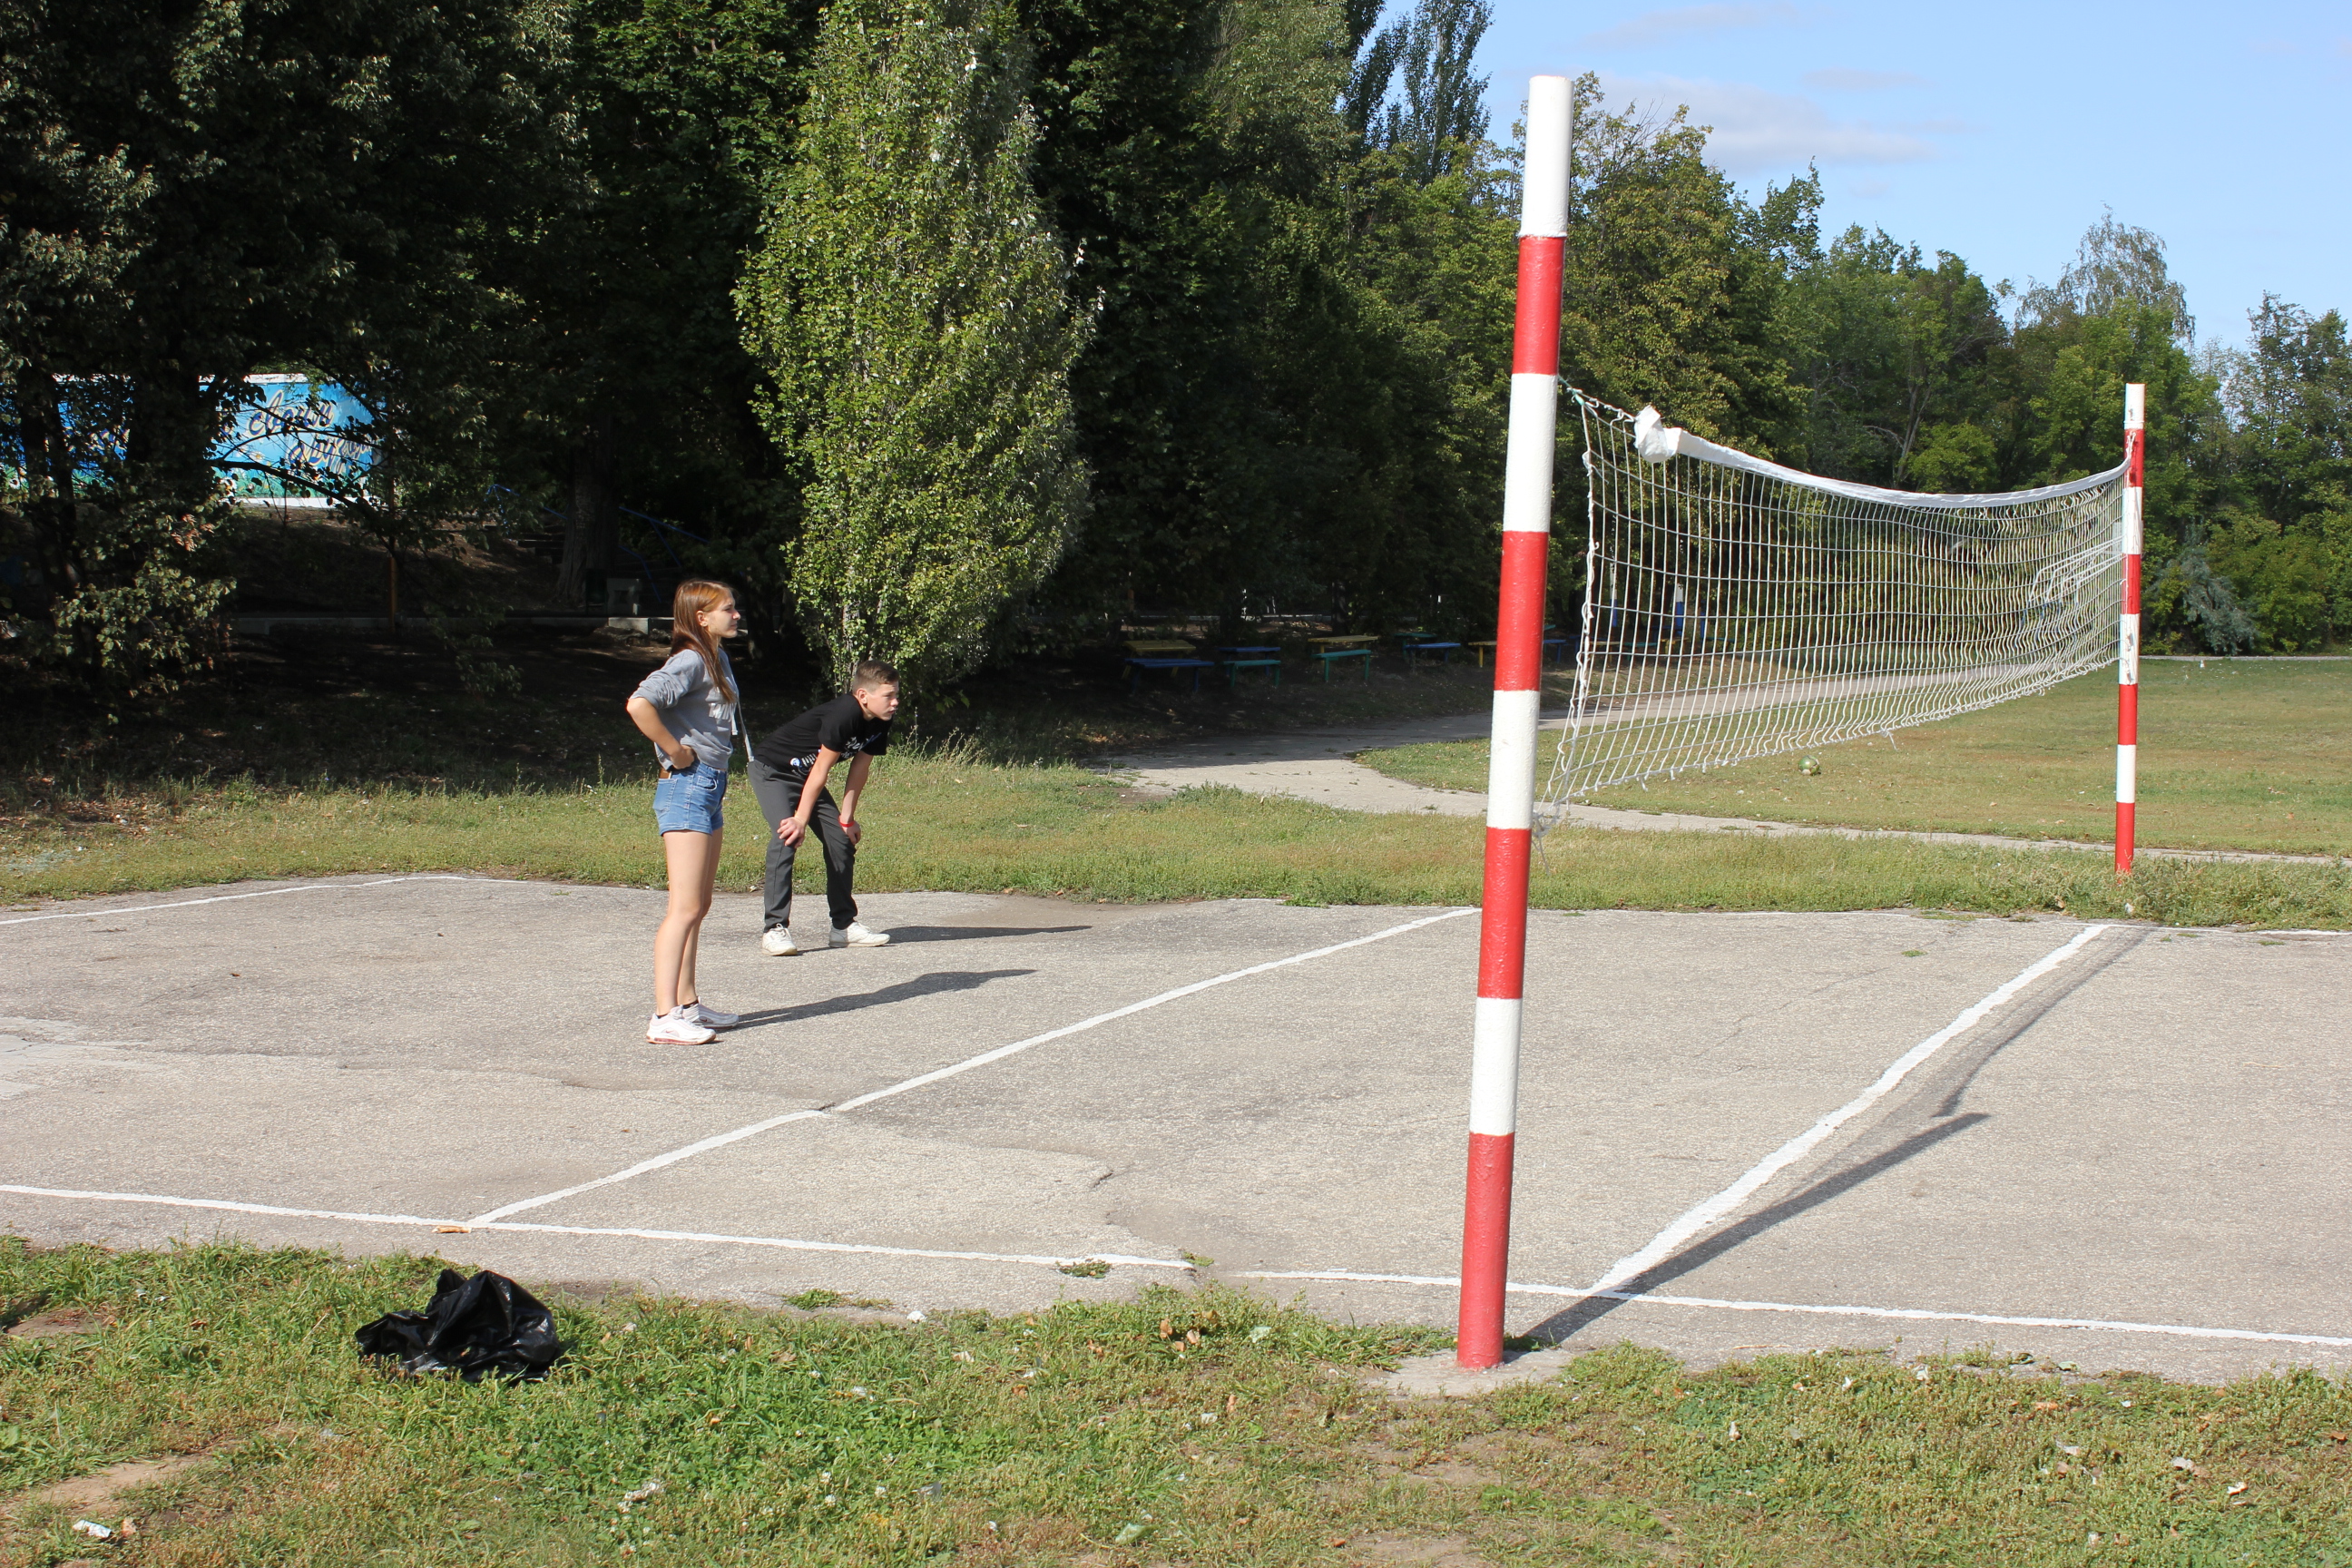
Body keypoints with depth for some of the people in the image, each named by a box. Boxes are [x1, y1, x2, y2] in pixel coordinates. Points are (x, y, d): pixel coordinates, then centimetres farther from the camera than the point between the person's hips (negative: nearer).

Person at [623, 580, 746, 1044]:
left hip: (710, 788, 10)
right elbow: (639, 705, -31)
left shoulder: (718, 658, 14)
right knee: (685, 907, -12)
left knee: (698, 905, 15)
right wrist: (675, 751, -20)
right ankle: (665, 1018, -14)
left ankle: (688, 1004, 24)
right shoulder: (690, 662, -15)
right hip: (687, 787, -10)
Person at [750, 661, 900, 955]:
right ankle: (775, 929, -24)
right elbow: (820, 771, -28)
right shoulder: (843, 716, -32)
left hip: (804, 775, 9)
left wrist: (847, 818, 1)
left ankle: (845, 925, 10)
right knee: (787, 838, -24)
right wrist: (801, 819, -24)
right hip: (771, 769, -9)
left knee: (842, 838, 2)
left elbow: (859, 769, 1)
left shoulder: (878, 723, -7)